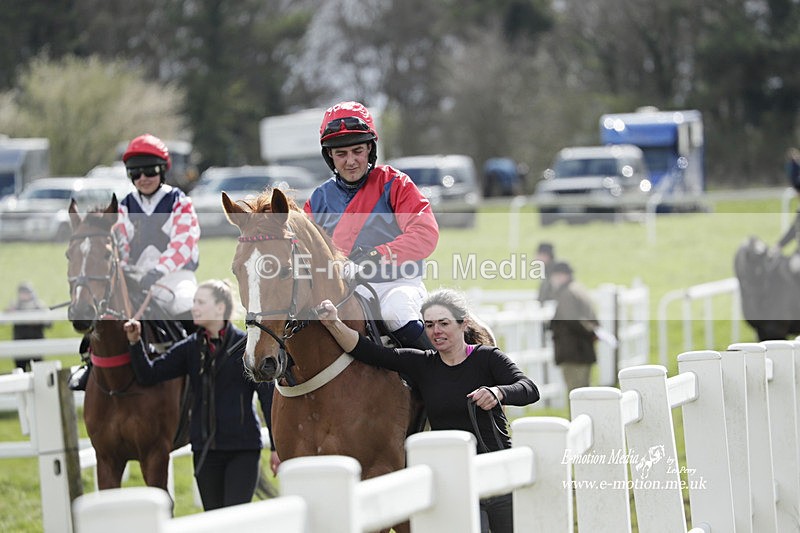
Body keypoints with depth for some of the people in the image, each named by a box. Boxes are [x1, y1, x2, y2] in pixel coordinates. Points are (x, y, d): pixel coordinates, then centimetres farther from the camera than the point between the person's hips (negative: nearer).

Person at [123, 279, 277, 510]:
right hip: (204, 448, 5)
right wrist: (135, 342, -12)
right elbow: (149, 374, 5)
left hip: (242, 448, -5)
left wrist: (277, 447, -3)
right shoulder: (191, 348, 7)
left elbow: (268, 396, -2)